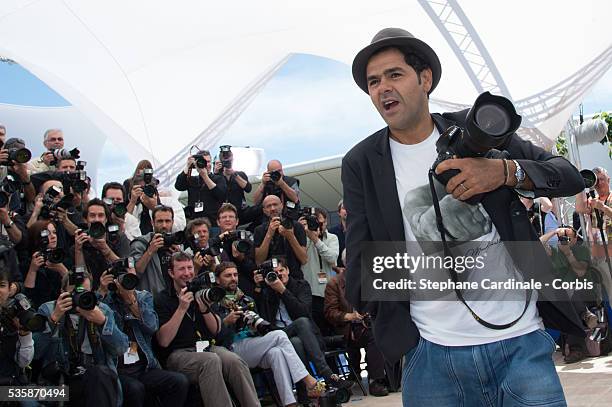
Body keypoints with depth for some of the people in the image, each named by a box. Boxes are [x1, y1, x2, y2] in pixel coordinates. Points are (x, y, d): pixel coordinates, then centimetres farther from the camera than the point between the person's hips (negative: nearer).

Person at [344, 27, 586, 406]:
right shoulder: (361, 163, 3)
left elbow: (570, 176, 4)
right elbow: (361, 286, 1)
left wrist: (505, 171, -15)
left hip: (521, 341, 0)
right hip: (432, 356, 0)